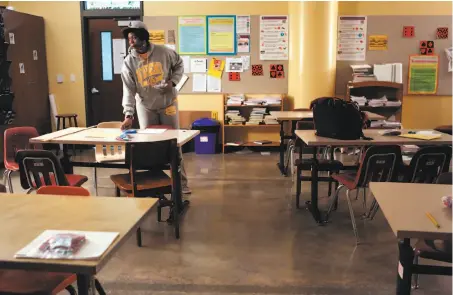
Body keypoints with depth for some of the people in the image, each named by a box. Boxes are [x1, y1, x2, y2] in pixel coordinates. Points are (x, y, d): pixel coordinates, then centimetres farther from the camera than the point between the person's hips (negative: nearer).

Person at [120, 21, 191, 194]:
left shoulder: (163, 52, -10)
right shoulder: (128, 62, -9)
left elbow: (179, 65, 7)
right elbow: (129, 91, -15)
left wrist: (173, 82, -11)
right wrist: (128, 115, -26)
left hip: (168, 104, -1)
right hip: (145, 108, 1)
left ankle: (182, 183, 14)